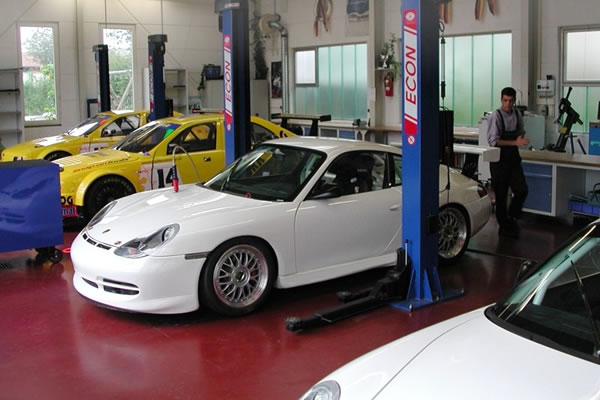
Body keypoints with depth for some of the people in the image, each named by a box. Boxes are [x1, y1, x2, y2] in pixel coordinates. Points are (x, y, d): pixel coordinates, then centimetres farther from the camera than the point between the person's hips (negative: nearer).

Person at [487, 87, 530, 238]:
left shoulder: (517, 115, 3)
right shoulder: (496, 116, -13)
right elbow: (493, 141, -17)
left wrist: (521, 140, -4)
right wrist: (515, 142, -22)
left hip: (513, 158, 5)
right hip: (499, 159, -5)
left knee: (522, 190, -1)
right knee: (501, 195, 4)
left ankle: (511, 217, 22)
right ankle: (504, 226, 18)